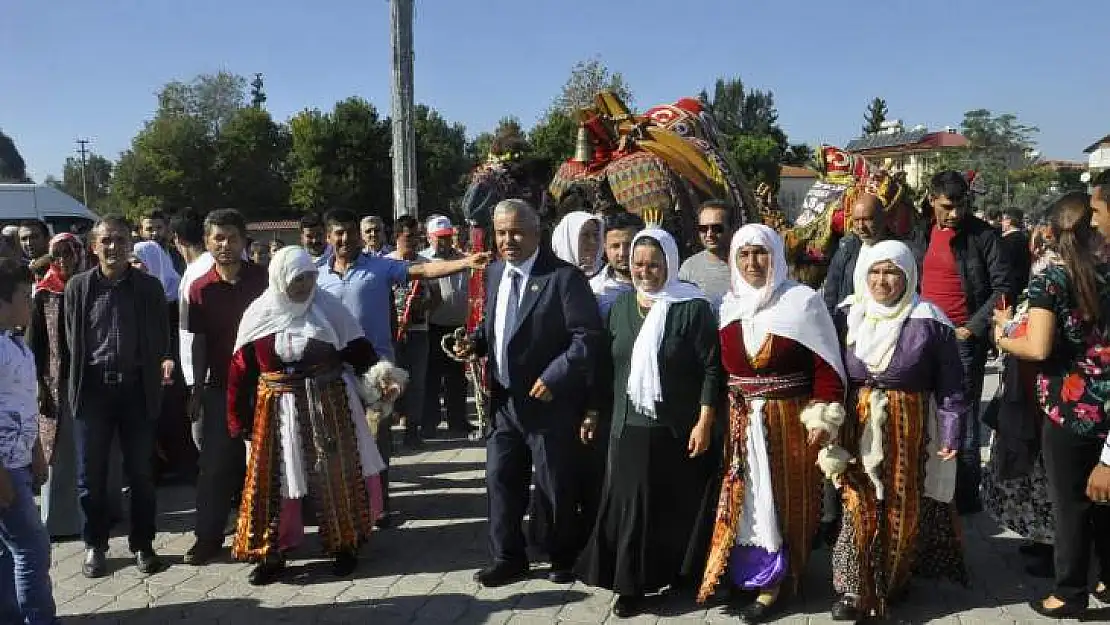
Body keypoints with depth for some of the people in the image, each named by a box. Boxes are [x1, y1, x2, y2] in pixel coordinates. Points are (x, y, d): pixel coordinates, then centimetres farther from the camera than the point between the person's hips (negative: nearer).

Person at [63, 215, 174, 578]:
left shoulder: (150, 287, 0)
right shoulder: (78, 287, 1)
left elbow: (161, 338, 4)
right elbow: (72, 340, 6)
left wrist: (165, 361, -12)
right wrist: (79, 383, 3)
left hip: (137, 389, 0)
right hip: (93, 388, 0)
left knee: (141, 472, 8)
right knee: (91, 473, 7)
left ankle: (142, 543, 22)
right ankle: (94, 545, 23)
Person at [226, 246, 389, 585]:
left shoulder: (328, 307, -4)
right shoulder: (259, 314, -2)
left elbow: (359, 352, -2)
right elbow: (240, 371, 1)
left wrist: (380, 382, -16)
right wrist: (240, 422, 0)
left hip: (328, 408, 0)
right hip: (277, 411, 1)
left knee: (336, 478, 6)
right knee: (273, 481, 6)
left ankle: (344, 545, 22)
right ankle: (271, 553, 20)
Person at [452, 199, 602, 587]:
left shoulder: (564, 277, -15)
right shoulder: (495, 273, 8)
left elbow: (587, 337, -18)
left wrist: (554, 377, -23)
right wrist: (475, 342, 1)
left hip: (548, 401, -6)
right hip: (504, 400, 6)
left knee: (556, 487, 8)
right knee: (500, 480, 11)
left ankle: (563, 559, 28)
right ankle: (508, 560, 27)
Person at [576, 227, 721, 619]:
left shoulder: (693, 307, -10)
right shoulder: (620, 307, 6)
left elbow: (712, 369, -11)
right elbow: (609, 365, 13)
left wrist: (704, 423, -15)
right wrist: (594, 411, 11)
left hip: (678, 428, -4)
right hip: (629, 425, 4)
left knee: (677, 505, 9)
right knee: (631, 505, 4)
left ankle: (680, 572, 28)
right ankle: (632, 584, 15)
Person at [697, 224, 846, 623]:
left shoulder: (803, 301, -8)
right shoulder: (728, 307, 5)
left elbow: (826, 365, -10)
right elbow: (722, 367, 9)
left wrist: (822, 418, -15)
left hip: (791, 421, -4)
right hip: (742, 423, 4)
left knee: (785, 498, 7)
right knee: (748, 501, 10)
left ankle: (775, 581, 19)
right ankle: (751, 573, 25)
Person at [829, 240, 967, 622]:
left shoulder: (929, 322, -7)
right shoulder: (849, 315, 2)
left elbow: (949, 385, -5)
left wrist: (951, 433, -8)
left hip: (908, 428, -1)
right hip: (858, 426, 2)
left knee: (903, 507, 9)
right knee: (859, 505, -2)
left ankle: (894, 582, 27)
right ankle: (854, 591, 4)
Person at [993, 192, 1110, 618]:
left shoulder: (1050, 280, -12)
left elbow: (1039, 348, -19)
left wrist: (1003, 336, -3)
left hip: (1071, 411, -5)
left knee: (1071, 506, 6)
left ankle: (1069, 596, 19)